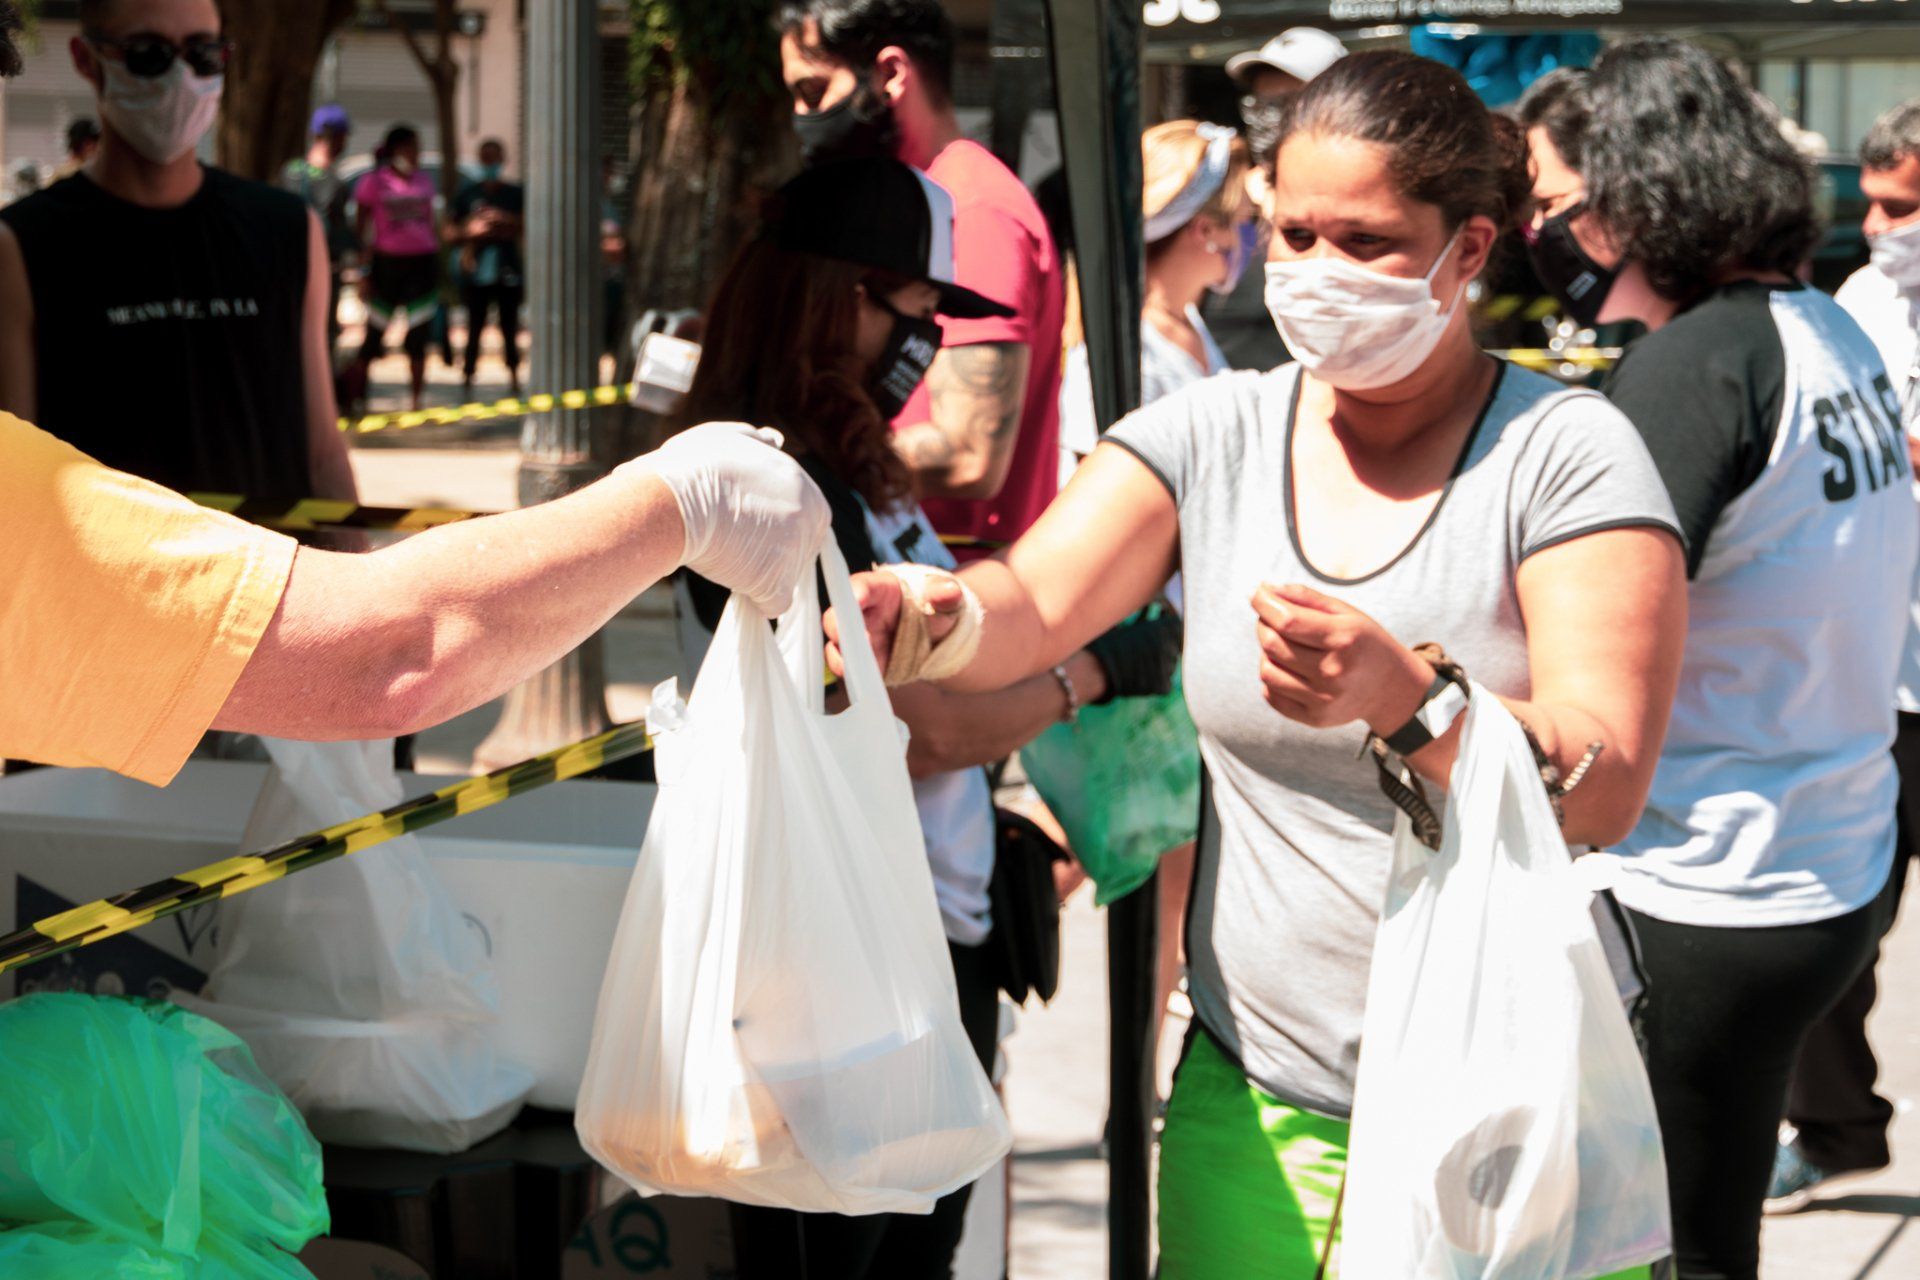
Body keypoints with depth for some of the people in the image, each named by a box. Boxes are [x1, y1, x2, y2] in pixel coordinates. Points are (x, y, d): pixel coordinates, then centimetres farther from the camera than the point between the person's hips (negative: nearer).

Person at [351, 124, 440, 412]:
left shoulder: (423, 181, 12)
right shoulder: (374, 183, -2)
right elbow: (360, 228, -2)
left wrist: (437, 265, 18)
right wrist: (365, 271, -8)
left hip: (423, 260, 4)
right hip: (388, 260, -4)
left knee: (419, 336, 1)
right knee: (375, 335, 0)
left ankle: (416, 400, 7)